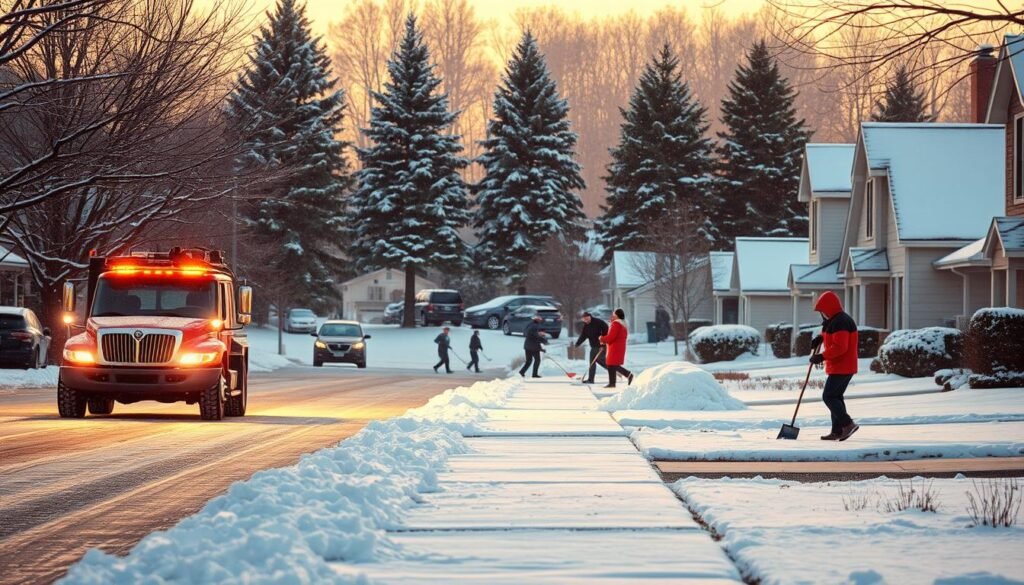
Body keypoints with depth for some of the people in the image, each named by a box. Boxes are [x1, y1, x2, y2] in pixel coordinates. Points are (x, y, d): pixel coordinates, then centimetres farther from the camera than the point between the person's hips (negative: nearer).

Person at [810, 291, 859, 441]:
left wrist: (822, 356, -24)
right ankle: (837, 431, 12)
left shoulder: (840, 322, -18)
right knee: (836, 397, 12)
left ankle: (848, 424, -12)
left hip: (841, 368, -11)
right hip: (843, 368, 11)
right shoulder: (834, 321, 16)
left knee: (828, 397, -10)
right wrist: (821, 338, 17)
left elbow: (840, 347, -26)